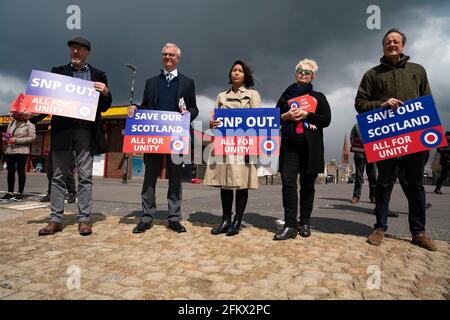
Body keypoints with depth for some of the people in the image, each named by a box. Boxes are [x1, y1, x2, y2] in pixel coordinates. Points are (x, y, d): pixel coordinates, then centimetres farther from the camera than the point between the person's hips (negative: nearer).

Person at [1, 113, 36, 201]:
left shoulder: (29, 124, -2)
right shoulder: (11, 123, 17)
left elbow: (32, 137, -12)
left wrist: (16, 140, -17)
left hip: (21, 151, -6)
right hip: (9, 150, 6)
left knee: (20, 171, -4)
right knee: (10, 171, 7)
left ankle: (20, 193, 4)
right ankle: (10, 192, 16)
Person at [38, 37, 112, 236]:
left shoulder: (98, 76, 12)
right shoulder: (57, 72, 16)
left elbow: (104, 107, 9)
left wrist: (106, 92, -10)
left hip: (86, 130, -1)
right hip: (62, 129, 2)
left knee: (85, 176, -1)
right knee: (58, 176, 4)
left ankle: (84, 219, 5)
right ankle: (55, 219, 10)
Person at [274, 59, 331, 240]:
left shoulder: (318, 97, 14)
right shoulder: (286, 96, 19)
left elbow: (326, 120, 2)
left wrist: (306, 115, -10)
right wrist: (286, 116, -6)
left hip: (311, 147, 0)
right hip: (289, 145, 1)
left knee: (307, 185, 3)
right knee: (288, 183, -11)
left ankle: (305, 223, 14)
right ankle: (290, 225, -10)